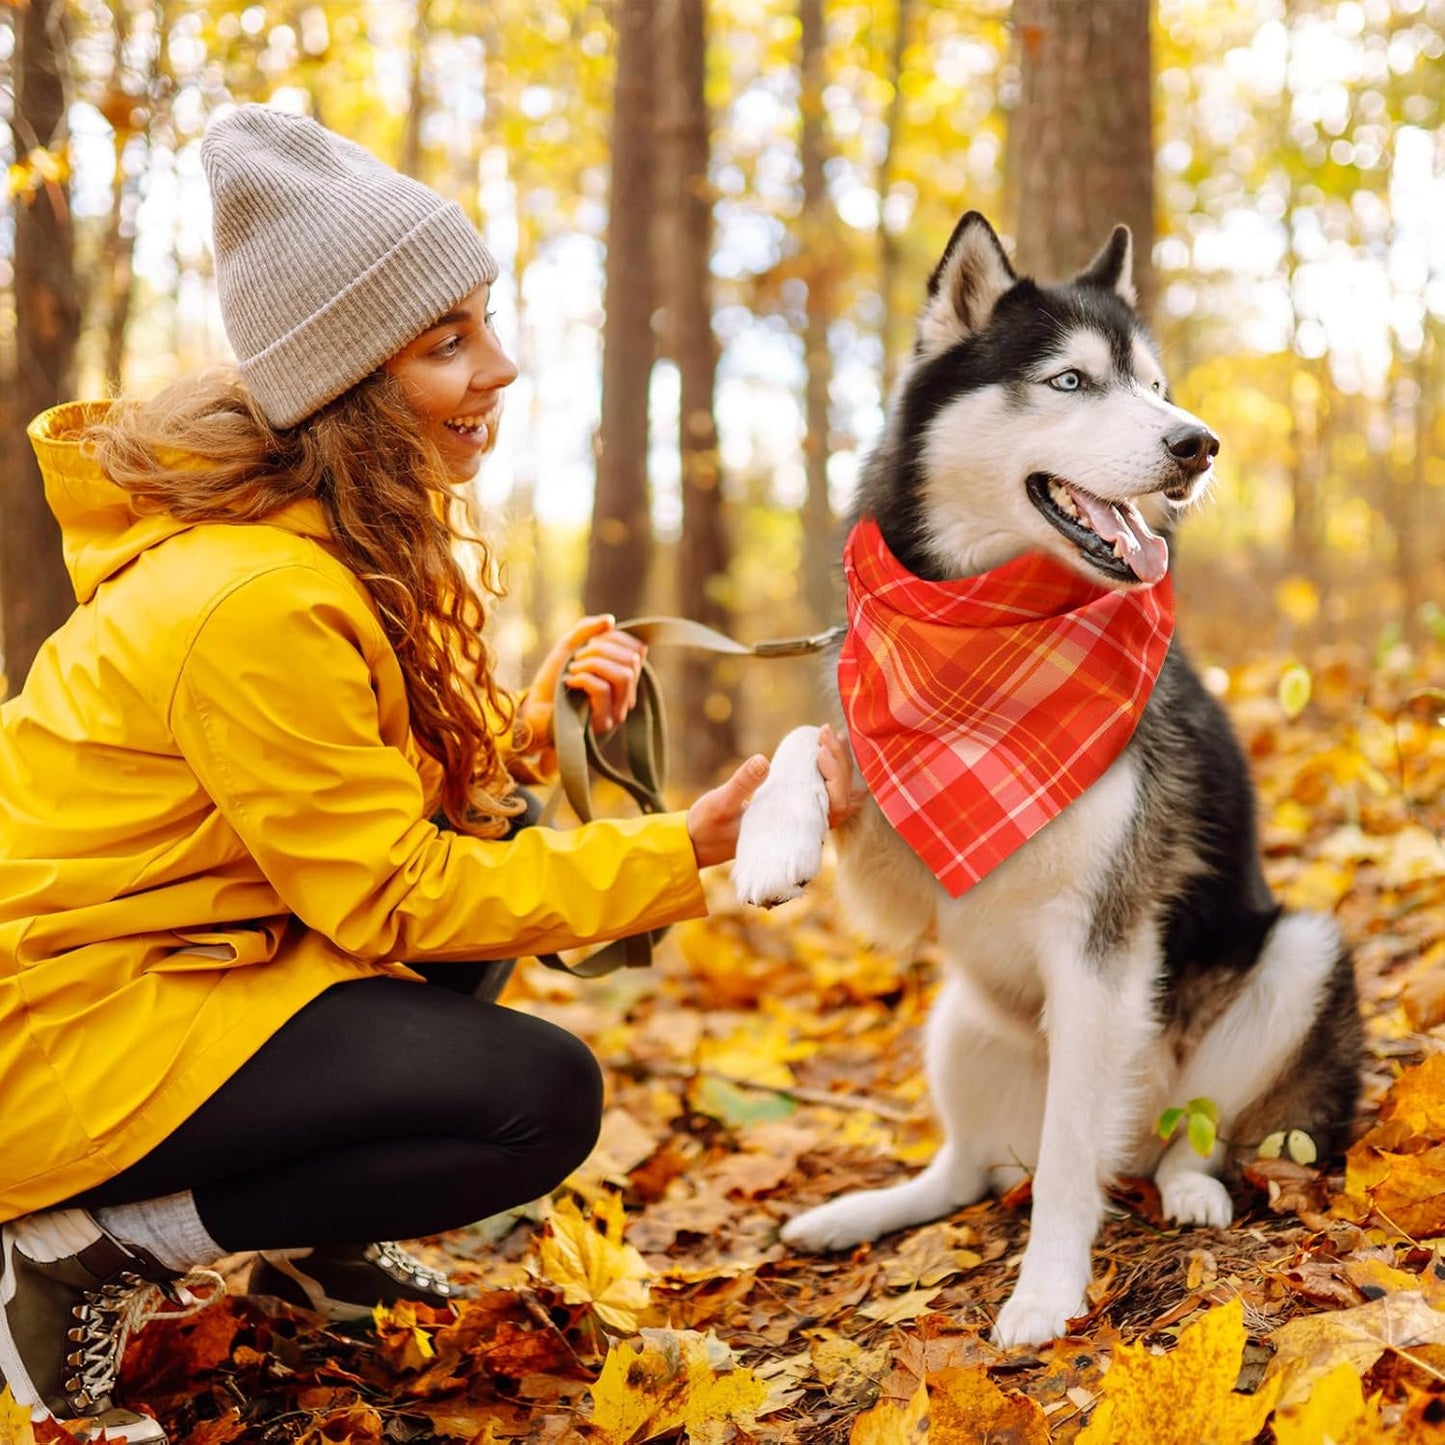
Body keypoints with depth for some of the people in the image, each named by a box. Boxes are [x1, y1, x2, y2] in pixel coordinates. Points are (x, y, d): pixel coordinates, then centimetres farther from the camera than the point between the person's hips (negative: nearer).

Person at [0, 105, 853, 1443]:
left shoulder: (353, 535, 3)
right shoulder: (255, 600, -27)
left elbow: (423, 787, 9)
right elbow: (386, 895, -20)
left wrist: (531, 711, -11)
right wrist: (686, 850, -20)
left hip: (176, 947, 10)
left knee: (495, 835, 7)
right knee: (540, 1097, -16)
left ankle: (320, 1232, 13)